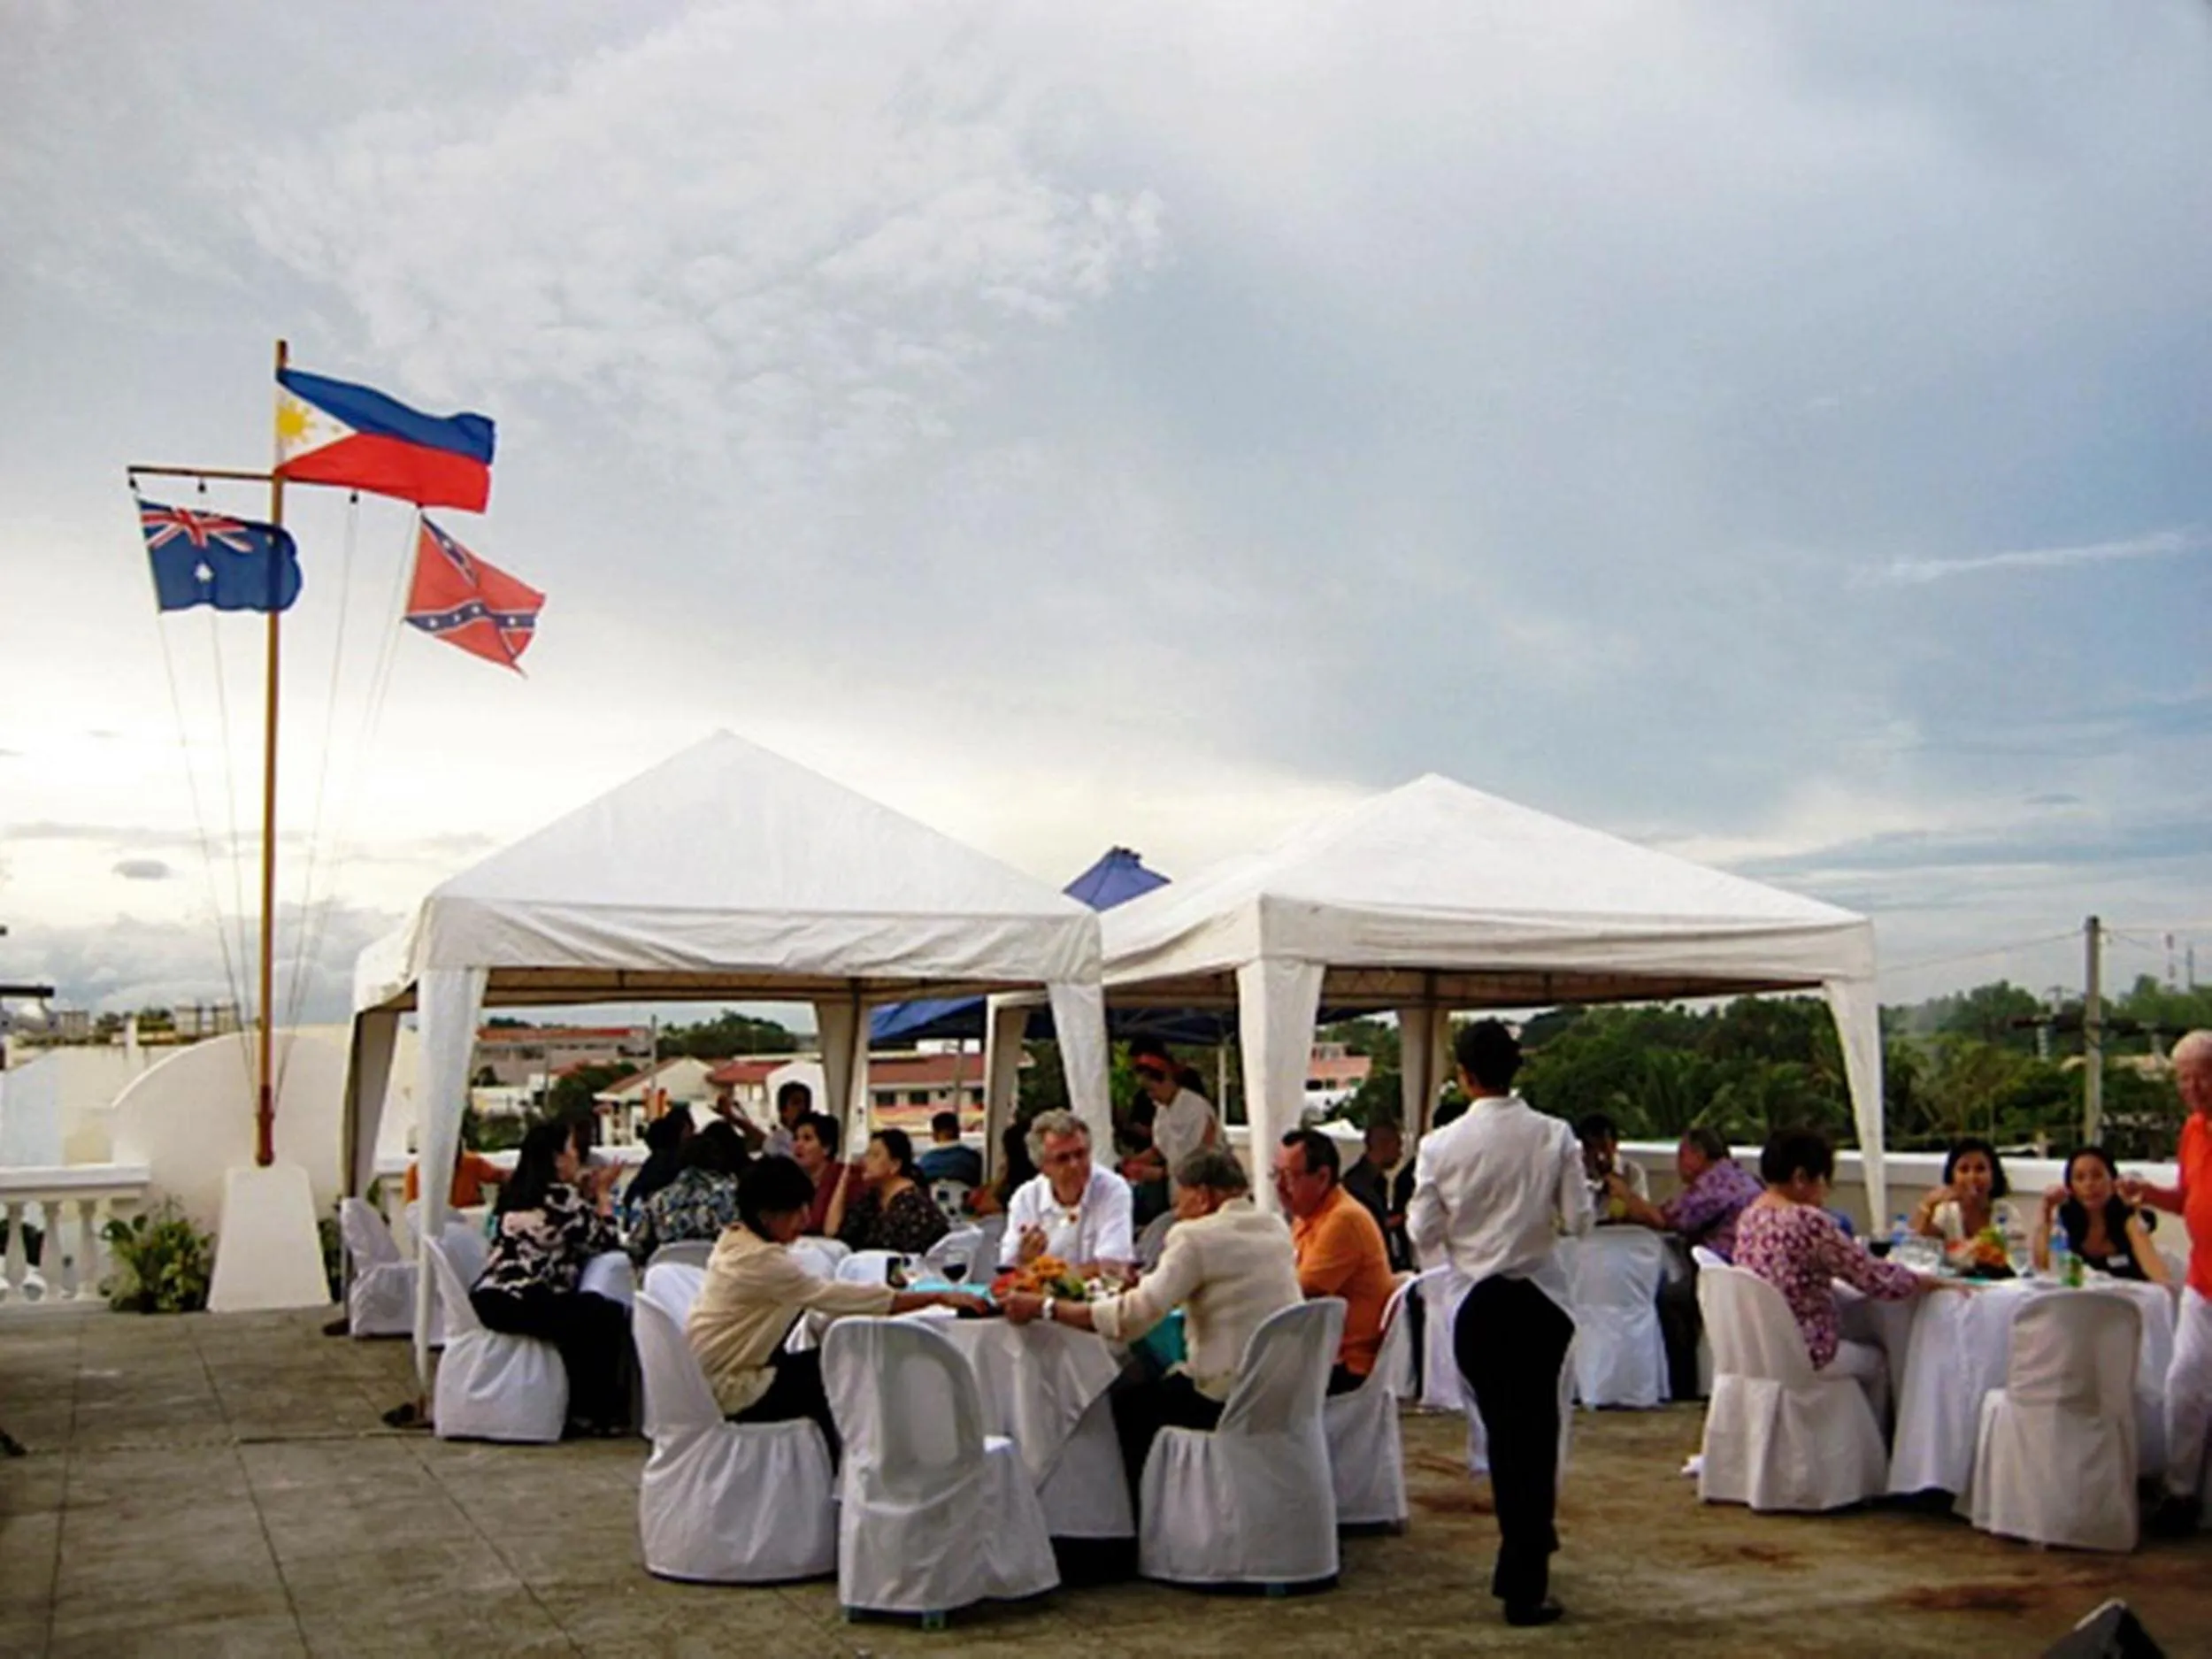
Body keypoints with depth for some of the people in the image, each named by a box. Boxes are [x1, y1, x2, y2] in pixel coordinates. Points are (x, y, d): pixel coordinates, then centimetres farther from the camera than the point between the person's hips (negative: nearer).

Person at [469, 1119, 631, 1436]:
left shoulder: (516, 1195, 18)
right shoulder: (561, 1197, -7)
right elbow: (604, 1244, -1)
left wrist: (585, 1195, 22)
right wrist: (602, 1195, 9)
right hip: (522, 1304, -9)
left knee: (586, 1311, 19)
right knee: (610, 1316, -6)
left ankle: (578, 1405, 20)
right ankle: (595, 1413, 2)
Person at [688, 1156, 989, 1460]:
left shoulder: (735, 1242, 6)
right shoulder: (760, 1259, -23)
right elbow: (839, 1297, -25)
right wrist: (939, 1297, -24)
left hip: (712, 1376, 9)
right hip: (729, 1390, -9)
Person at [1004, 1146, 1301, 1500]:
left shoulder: (1197, 1238, -14)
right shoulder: (1277, 1228, 8)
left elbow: (1134, 1315, -21)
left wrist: (1045, 1309, -14)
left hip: (1233, 1397, -8)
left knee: (1129, 1400, 13)